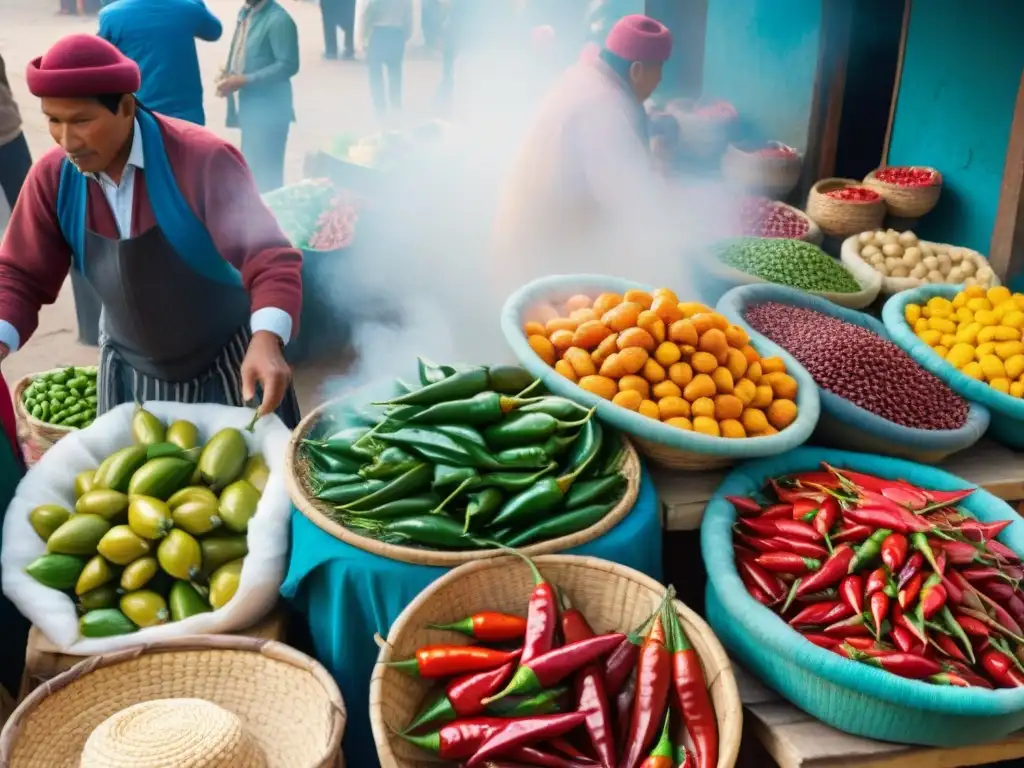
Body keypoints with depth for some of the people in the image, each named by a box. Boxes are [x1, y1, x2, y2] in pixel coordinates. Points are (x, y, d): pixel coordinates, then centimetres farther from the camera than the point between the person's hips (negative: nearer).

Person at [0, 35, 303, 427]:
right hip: (129, 374, 4)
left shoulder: (202, 159, -24)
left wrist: (266, 340, -48)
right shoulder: (52, 177, -9)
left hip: (228, 364, -4)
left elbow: (269, 258, -30)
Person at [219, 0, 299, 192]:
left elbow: (288, 65, -21)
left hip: (268, 111, -8)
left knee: (266, 174, 0)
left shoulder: (278, 20, -17)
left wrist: (244, 80, -21)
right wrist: (229, 75, 1)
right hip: (249, 107, 8)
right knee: (250, 171, 17)